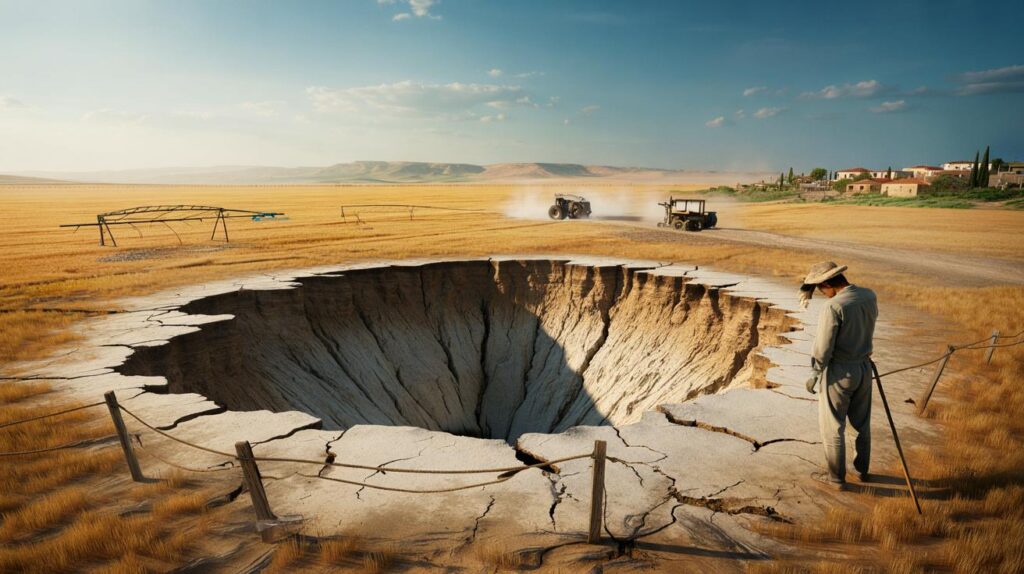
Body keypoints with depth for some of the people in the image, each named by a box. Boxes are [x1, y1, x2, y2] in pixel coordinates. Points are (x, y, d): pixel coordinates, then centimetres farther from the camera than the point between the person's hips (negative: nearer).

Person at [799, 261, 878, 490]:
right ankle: (862, 470, 39)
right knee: (862, 423, 23)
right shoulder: (869, 296, -4)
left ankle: (837, 478, 21)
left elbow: (823, 348, -21)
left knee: (832, 427, 9)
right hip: (863, 368, 7)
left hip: (839, 373, -7)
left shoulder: (833, 306, -26)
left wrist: (814, 375, -7)